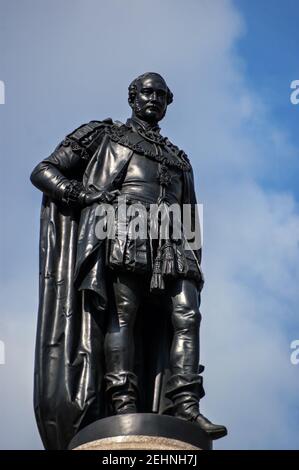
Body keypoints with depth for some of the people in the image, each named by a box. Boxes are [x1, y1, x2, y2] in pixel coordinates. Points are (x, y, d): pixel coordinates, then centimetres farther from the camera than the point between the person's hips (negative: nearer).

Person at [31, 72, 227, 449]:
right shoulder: (104, 134, 20)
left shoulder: (178, 158, 33)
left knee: (186, 315, -14)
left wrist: (194, 262, 16)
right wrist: (83, 195, -5)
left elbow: (190, 215, 32)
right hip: (122, 228, -4)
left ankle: (185, 407, -22)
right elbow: (43, 172, 13)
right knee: (123, 310, -19)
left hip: (170, 242, 4)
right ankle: (123, 405, -26)